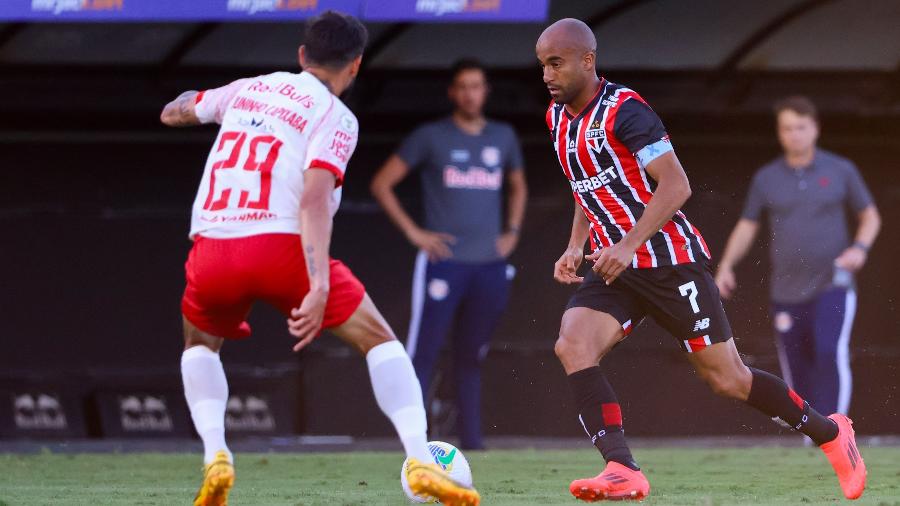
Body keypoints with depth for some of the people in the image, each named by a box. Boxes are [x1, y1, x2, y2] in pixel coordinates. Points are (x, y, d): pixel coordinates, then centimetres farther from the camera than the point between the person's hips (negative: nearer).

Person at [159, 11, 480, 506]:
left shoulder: (247, 89, 20)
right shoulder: (335, 116, 3)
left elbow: (173, 113, 37)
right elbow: (314, 197, -13)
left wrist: (187, 104, 62)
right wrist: (318, 288, -21)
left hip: (211, 248, 4)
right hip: (279, 246, -4)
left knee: (200, 346, 32)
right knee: (380, 340, 10)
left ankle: (215, 456, 7)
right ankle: (420, 461, -6)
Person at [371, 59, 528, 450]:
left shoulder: (503, 137, 13)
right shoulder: (430, 137, 0)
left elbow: (518, 186, 31)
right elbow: (381, 184, 2)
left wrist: (512, 231, 16)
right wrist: (413, 233, -5)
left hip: (490, 266, 4)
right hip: (443, 263, -4)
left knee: (470, 359, 10)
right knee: (423, 355, -10)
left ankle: (471, 444, 14)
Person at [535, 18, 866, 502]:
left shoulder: (624, 109, -15)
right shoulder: (557, 118, 9)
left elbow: (675, 186, -20)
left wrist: (628, 245, -28)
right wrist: (575, 248, 11)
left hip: (670, 261, -7)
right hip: (613, 264, 7)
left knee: (727, 379, 1)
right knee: (572, 345, -21)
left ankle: (830, 433, 23)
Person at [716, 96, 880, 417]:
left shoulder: (841, 171, 4)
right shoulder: (766, 179, 8)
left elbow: (870, 215, 12)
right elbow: (746, 228, 11)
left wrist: (860, 247, -8)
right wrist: (726, 265, -5)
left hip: (832, 285, -3)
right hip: (786, 293, 3)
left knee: (831, 354, -23)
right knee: (796, 373, 3)